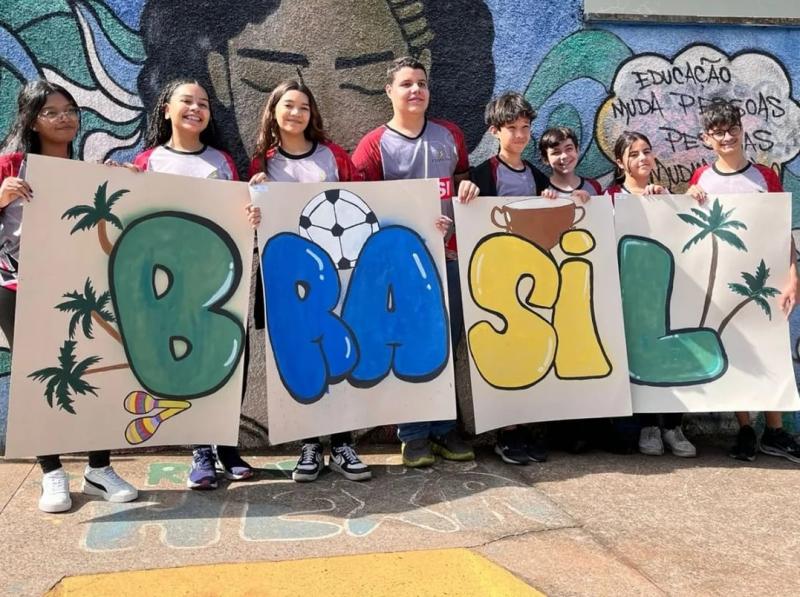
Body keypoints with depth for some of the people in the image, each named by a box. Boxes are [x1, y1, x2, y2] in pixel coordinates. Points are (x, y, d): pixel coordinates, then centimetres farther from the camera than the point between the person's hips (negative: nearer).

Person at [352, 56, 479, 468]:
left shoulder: (450, 135, 10)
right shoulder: (373, 145, -2)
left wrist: (467, 186, -1)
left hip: (449, 254, 4)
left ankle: (444, 429, 22)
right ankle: (414, 435, 11)